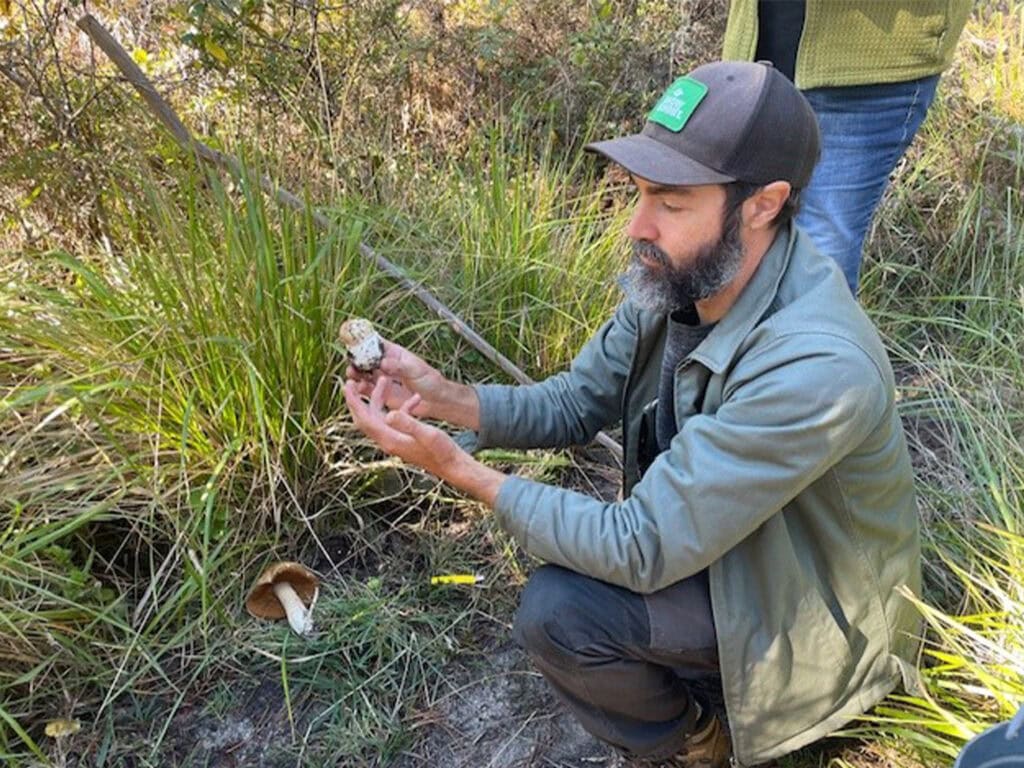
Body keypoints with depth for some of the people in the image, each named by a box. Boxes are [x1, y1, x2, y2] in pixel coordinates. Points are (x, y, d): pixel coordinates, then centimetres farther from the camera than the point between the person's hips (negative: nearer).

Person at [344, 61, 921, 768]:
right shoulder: (674, 278, -13)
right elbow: (574, 402, -3)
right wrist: (444, 398, -18)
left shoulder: (815, 368, -38)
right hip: (711, 540, 7)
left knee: (557, 610, -20)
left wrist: (463, 471, -30)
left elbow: (640, 550, -33)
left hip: (809, 608, -7)